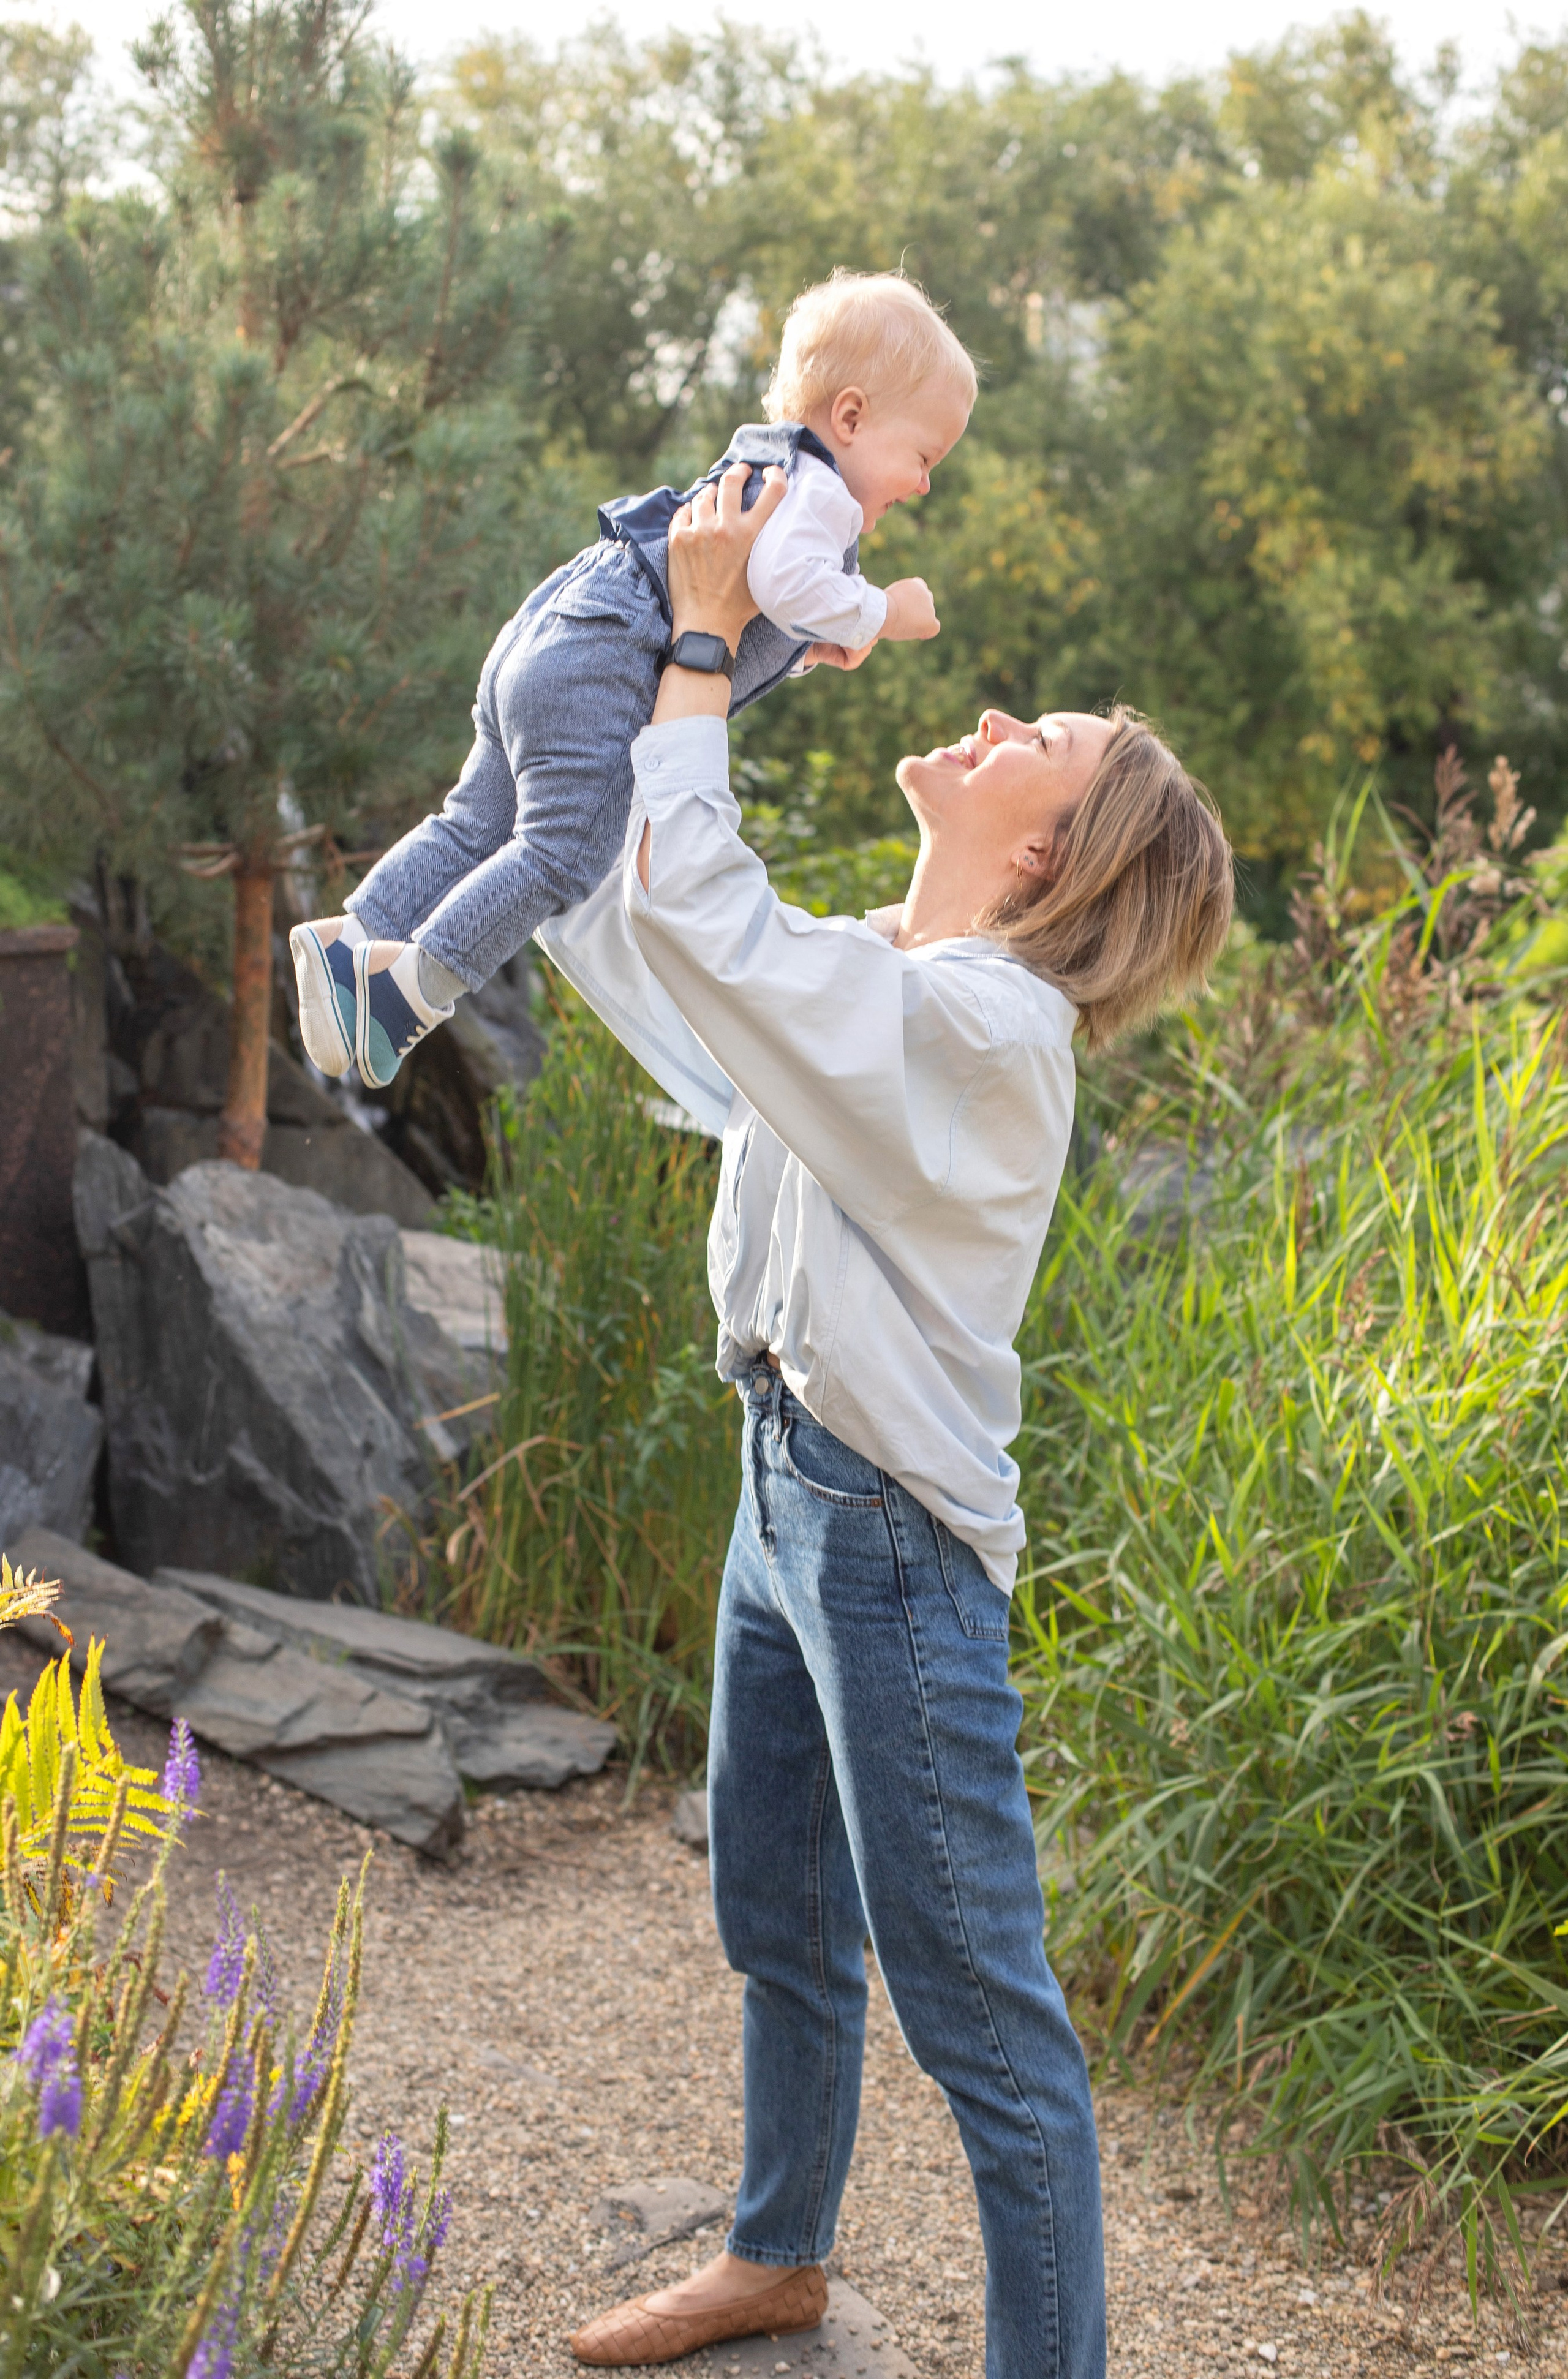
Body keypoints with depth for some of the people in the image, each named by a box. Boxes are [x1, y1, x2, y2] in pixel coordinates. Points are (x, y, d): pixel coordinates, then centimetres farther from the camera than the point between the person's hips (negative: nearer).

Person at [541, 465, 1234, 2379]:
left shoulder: (982, 1028, -20)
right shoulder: (855, 977, 8)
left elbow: (699, 910, -27)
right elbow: (613, 911, 18)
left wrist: (701, 641, -16)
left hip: (894, 1525, -10)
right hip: (787, 1487, 10)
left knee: (976, 2005, -1)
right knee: (779, 1926, 25)